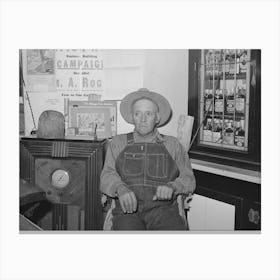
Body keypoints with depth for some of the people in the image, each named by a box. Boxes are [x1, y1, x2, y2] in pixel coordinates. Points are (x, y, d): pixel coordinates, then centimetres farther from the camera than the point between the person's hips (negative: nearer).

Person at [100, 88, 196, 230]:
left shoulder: (172, 144, 19)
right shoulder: (118, 143, 19)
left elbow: (189, 179, 14)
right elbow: (107, 175, 7)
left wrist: (172, 187, -9)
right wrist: (120, 188, -17)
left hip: (163, 208, 1)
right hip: (128, 209, 0)